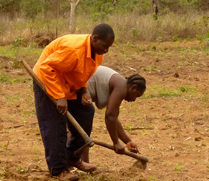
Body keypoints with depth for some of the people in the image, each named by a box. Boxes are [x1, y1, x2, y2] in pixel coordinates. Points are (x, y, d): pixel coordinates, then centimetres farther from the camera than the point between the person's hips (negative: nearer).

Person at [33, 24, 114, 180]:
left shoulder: (97, 53, -6)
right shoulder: (73, 49, -35)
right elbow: (47, 68, -32)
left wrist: (84, 91, -8)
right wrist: (59, 97, -32)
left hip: (70, 85, 9)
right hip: (48, 81, -9)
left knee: (86, 112, 7)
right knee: (54, 127, -9)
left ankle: (73, 158, 22)